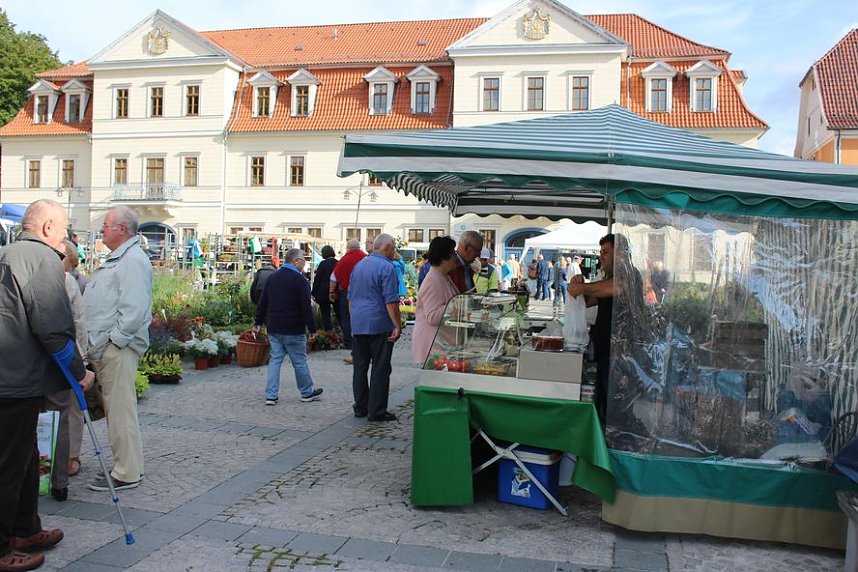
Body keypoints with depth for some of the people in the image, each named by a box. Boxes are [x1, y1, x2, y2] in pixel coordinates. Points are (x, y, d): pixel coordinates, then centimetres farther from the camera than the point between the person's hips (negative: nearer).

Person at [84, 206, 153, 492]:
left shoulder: (133, 260, -14)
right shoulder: (117, 259, 21)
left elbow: (134, 309, -22)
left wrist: (114, 340, -19)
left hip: (118, 349, -11)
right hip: (105, 349, 11)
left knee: (120, 410, -6)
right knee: (114, 409, 15)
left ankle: (126, 474, 2)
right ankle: (129, 466, 25)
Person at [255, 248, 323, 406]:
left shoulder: (272, 277, 9)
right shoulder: (299, 280, -13)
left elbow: (262, 303, 14)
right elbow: (306, 308, -15)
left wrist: (258, 322, 21)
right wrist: (312, 328, -10)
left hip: (273, 328, 6)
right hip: (293, 330, -6)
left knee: (275, 359, 10)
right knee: (300, 361, 6)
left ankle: (271, 395, 7)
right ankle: (307, 392, 20)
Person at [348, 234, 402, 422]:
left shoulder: (358, 266, 14)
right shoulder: (386, 267, -10)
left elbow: (350, 297, 20)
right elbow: (391, 301, -15)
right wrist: (397, 326, -11)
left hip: (358, 326, 7)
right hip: (379, 325, -7)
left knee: (360, 367, 12)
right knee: (380, 369, -1)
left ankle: (360, 407, 19)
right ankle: (376, 411, 1)